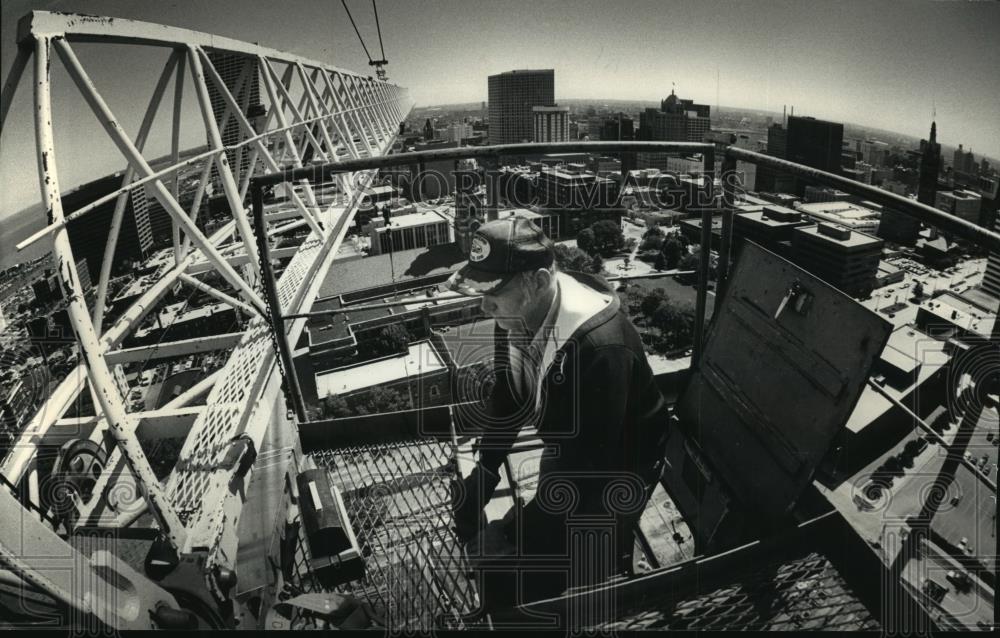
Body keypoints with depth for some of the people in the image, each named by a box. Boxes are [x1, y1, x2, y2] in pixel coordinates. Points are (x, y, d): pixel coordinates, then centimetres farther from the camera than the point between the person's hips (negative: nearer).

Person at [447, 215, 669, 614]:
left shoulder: (600, 346, -40)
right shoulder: (517, 313, -18)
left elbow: (590, 462, -35)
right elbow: (508, 398, -1)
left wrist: (518, 532, -29)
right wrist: (483, 472, -5)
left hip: (616, 463, -6)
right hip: (566, 447, 7)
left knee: (590, 581, 8)